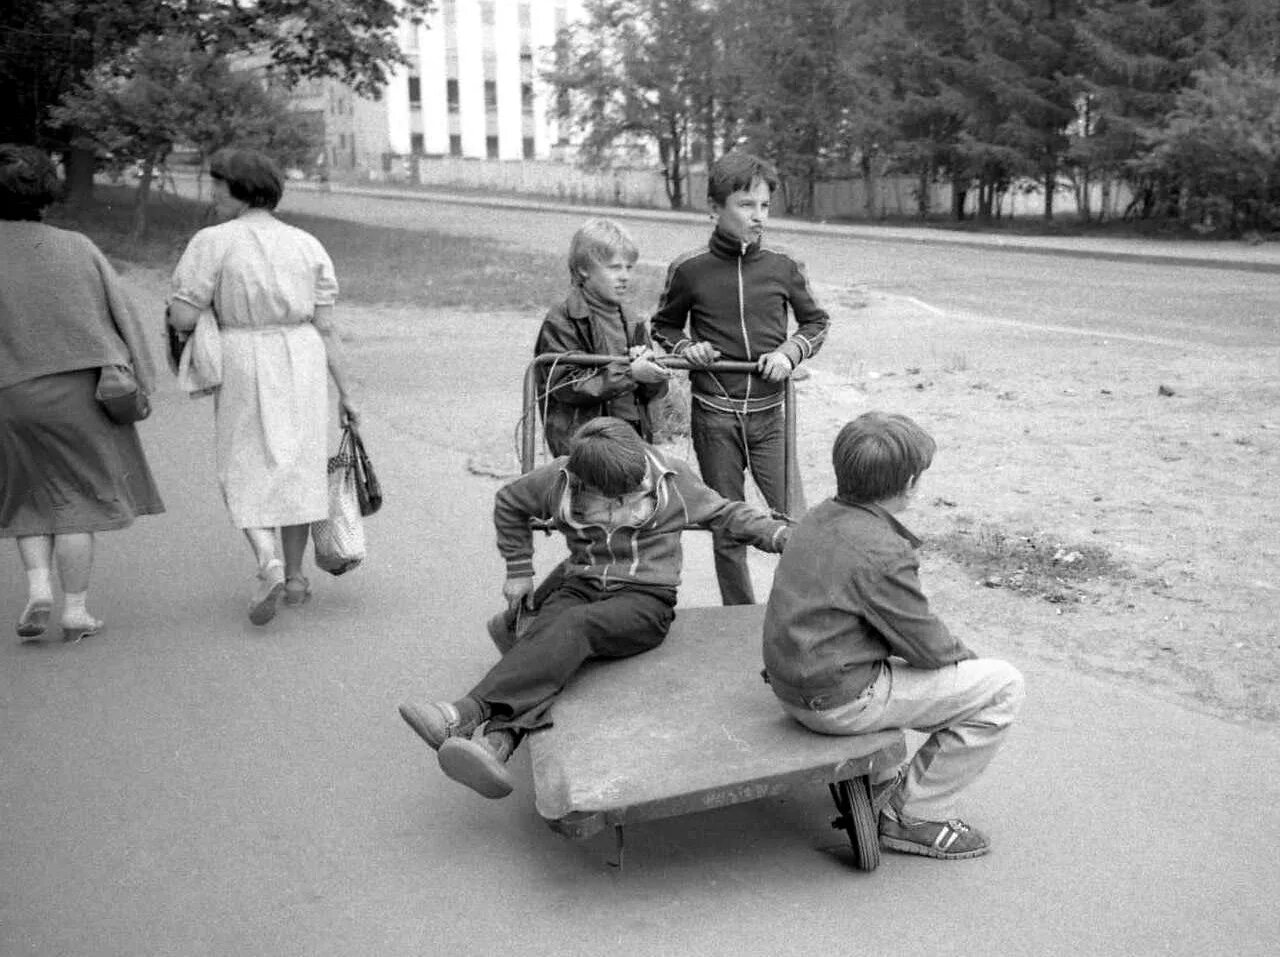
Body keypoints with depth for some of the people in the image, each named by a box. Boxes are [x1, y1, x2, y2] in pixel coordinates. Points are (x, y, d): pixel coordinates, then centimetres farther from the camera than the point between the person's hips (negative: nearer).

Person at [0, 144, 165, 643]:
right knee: (75, 499, 8)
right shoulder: (79, 247, 0)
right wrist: (141, 379, 6)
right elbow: (122, 311, 1)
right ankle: (75, 610, 8)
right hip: (83, 391, 0)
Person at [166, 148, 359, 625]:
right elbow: (325, 326, 1)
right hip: (302, 361, 3)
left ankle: (268, 563, -12)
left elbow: (181, 317, -11)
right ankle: (295, 577, 20)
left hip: (242, 360, -3)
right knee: (297, 464, 14)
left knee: (246, 471, 9)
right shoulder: (307, 245, 4)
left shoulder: (213, 242, -7)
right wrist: (345, 391, 3)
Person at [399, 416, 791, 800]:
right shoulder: (560, 478, 0)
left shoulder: (670, 477, -1)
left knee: (575, 626, -35)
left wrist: (781, 535, -2)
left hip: (644, 599, -3)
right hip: (580, 588, 3)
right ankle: (499, 741, -56)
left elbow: (726, 513, 11)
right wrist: (519, 570, 18)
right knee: (540, 637, -32)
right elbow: (509, 503, 18)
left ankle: (467, 713, -51)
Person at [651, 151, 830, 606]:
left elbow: (817, 321, 13)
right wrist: (685, 348, -7)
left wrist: (790, 351, -5)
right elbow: (663, 326, 14)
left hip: (769, 414, 1)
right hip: (713, 415, 0)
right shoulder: (689, 270, -3)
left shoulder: (781, 267, -1)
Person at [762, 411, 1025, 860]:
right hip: (840, 701, -9)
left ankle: (873, 782, 29)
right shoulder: (882, 553, -23)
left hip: (792, 681, 9)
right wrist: (964, 655, 7)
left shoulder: (818, 518, 4)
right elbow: (929, 647, -15)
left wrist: (952, 652, 13)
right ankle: (914, 816, 5)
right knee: (1002, 687, -3)